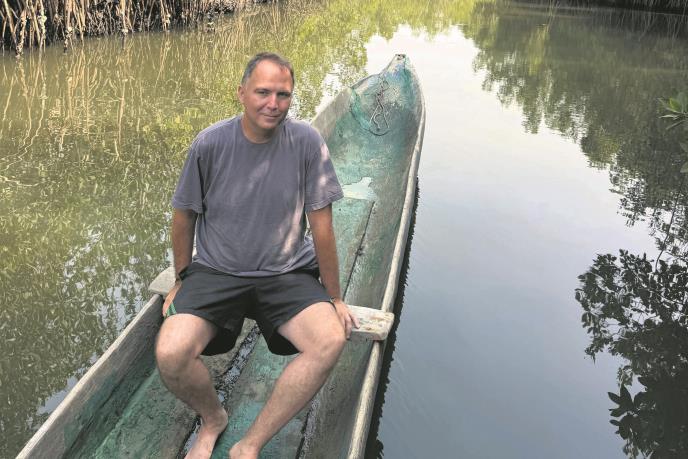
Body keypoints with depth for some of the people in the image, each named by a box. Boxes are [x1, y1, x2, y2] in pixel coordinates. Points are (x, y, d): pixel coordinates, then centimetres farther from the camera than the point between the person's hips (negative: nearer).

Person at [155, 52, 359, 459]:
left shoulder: (307, 142, -9)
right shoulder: (210, 144, -8)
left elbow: (321, 225, -4)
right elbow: (184, 217, 5)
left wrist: (335, 298, 2)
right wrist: (182, 282, 14)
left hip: (287, 274, 0)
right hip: (215, 272, 0)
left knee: (331, 341, -26)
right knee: (170, 354, -23)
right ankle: (213, 418, 12)